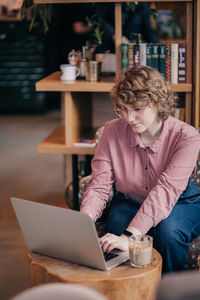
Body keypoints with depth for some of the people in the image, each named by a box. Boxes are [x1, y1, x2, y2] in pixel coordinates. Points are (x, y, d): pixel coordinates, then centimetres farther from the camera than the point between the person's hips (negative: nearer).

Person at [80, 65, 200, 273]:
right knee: (116, 227, -31)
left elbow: (166, 191, -36)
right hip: (130, 202, 2)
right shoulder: (112, 131, -15)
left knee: (168, 230, -35)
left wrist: (130, 236, -49)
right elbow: (99, 186, -17)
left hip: (179, 203, -2)